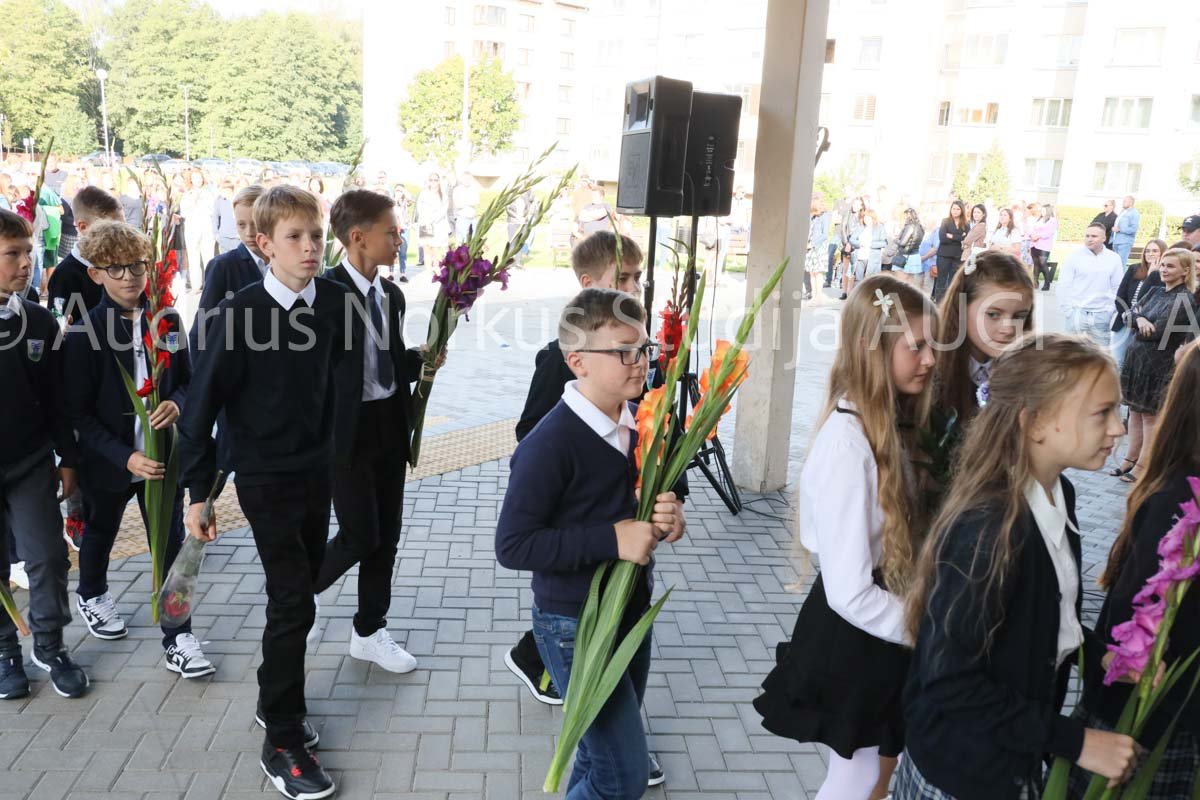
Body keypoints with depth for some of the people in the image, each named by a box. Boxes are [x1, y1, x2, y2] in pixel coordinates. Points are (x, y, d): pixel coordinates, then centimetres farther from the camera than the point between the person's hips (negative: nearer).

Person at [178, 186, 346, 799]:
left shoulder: (333, 300, -4)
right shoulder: (240, 311, -16)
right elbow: (203, 403, -11)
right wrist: (197, 492, -10)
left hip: (317, 471, 5)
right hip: (265, 479, -5)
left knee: (298, 592, 16)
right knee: (293, 603, -5)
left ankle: (276, 701, 36)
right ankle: (282, 744, 10)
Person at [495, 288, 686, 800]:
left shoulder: (640, 425, 1)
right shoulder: (550, 444, -24)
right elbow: (512, 546, -24)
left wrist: (666, 520, -8)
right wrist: (612, 540, -28)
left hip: (632, 611, 8)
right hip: (576, 627, -8)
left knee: (606, 753, 24)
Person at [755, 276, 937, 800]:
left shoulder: (887, 422, 0)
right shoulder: (848, 443, -28)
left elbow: (896, 537, 5)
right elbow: (850, 593, -28)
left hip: (882, 628, 8)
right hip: (854, 639, -8)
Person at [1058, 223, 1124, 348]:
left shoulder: (1114, 259, 3)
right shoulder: (1074, 257, -5)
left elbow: (1117, 287, 8)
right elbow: (1064, 286, -4)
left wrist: (1110, 308, 1)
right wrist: (1068, 310, -7)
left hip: (1101, 314, 3)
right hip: (1077, 313, -2)